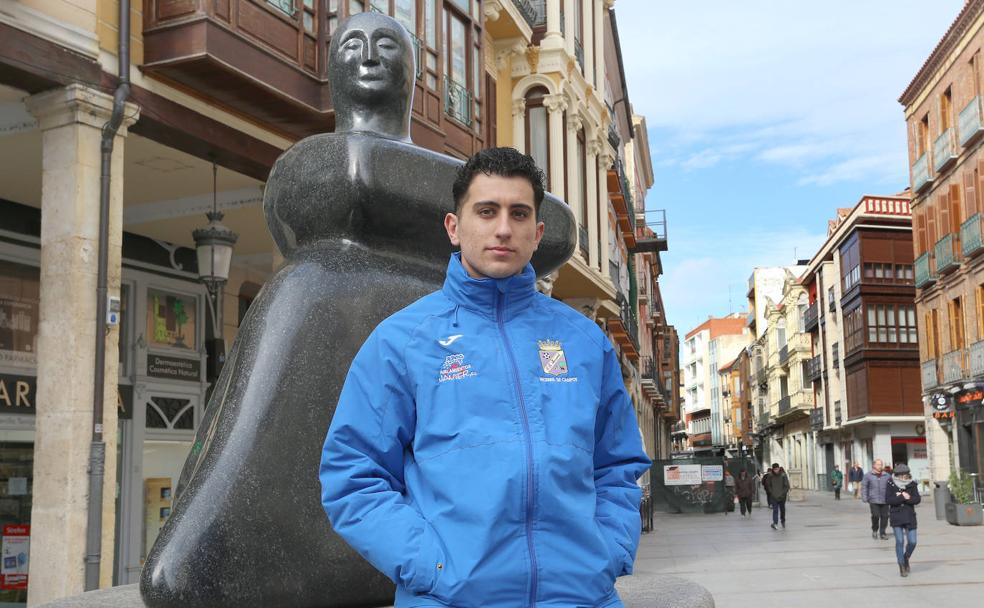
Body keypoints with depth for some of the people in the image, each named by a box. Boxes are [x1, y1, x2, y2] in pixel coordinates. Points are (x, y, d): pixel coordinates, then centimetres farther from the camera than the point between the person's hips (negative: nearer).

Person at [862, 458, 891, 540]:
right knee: (876, 516, -12)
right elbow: (864, 487, 4)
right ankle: (874, 530, 13)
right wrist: (865, 498, -3)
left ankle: (882, 533, 15)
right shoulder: (868, 475, 2)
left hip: (884, 500, 3)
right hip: (873, 500, -2)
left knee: (884, 516, 1)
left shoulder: (886, 476, 8)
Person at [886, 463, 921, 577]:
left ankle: (906, 559, 31)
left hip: (909, 516, 2)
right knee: (899, 541, -8)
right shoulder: (890, 485, -4)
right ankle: (902, 567, 3)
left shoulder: (912, 485, 2)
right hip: (896, 516, -2)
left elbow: (917, 499, -6)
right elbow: (888, 500, -14)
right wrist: (903, 497, -20)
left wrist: (907, 498, -21)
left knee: (912, 542, 1)